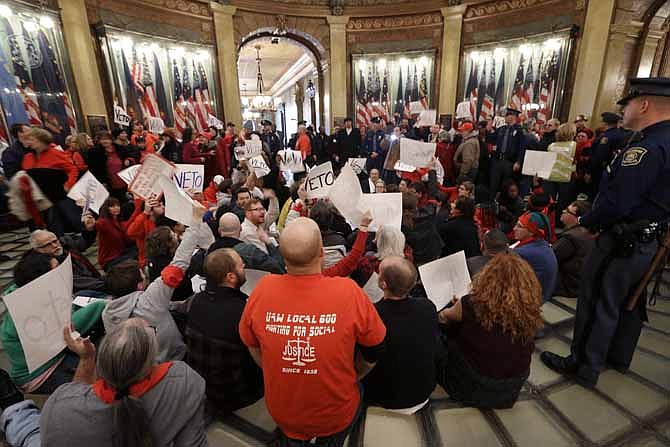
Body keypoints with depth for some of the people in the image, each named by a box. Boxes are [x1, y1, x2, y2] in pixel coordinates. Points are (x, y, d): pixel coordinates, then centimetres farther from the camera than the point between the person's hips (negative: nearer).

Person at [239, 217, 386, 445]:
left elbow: (252, 346, -2)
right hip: (337, 416, -2)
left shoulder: (262, 289, -21)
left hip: (281, 413, 3)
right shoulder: (349, 291, -27)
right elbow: (373, 350, -11)